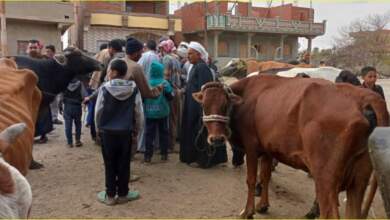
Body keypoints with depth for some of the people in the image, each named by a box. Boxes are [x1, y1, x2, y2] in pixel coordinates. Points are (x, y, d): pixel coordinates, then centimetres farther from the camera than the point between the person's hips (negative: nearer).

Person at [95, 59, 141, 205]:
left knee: (110, 165, 8)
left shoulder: (105, 88, -10)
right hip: (126, 131, 2)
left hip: (108, 131, -1)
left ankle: (110, 195, 17)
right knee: (124, 164, 10)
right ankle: (123, 194, 19)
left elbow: (98, 111, -4)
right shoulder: (133, 88, -4)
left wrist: (99, 128, 12)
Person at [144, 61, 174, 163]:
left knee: (149, 133, 6)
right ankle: (164, 154, 17)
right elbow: (170, 96, -4)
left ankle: (148, 155, 6)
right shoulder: (165, 83, -11)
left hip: (149, 113, 0)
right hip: (162, 112, 0)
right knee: (163, 133, 12)